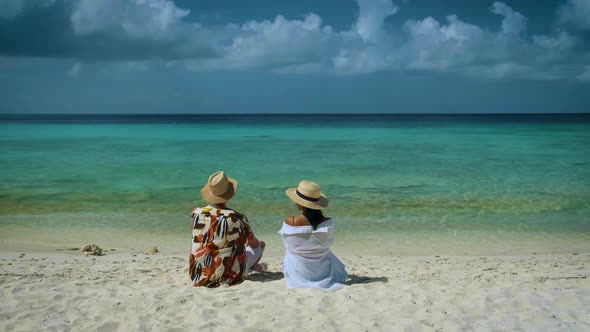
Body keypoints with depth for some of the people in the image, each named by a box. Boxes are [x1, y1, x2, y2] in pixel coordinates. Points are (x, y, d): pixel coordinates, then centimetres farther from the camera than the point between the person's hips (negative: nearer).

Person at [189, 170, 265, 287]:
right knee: (261, 244, 20)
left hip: (199, 277, 4)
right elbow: (254, 244, 1)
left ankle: (251, 266, 52)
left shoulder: (196, 214, -8)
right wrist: (259, 243, 26)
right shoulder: (237, 218, -17)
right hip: (230, 277, -4)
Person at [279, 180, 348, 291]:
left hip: (297, 272, 1)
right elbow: (329, 242, -4)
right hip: (322, 272, -1)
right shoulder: (328, 223, -25)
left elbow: (288, 246, -7)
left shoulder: (289, 222, -27)